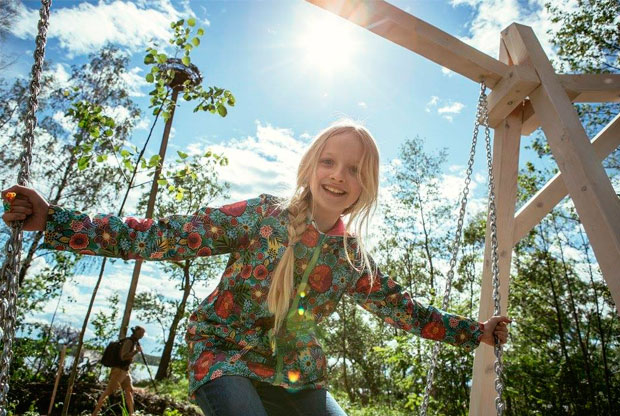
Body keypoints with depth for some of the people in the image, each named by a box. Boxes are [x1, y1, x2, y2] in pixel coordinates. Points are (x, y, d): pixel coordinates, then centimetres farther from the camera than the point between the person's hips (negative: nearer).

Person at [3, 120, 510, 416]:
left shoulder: (354, 257, -2)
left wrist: (474, 332, 15)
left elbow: (403, 308, 11)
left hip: (296, 374, 5)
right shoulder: (263, 215, -15)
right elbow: (162, 237, -18)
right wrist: (54, 221, -24)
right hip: (225, 357, -4)